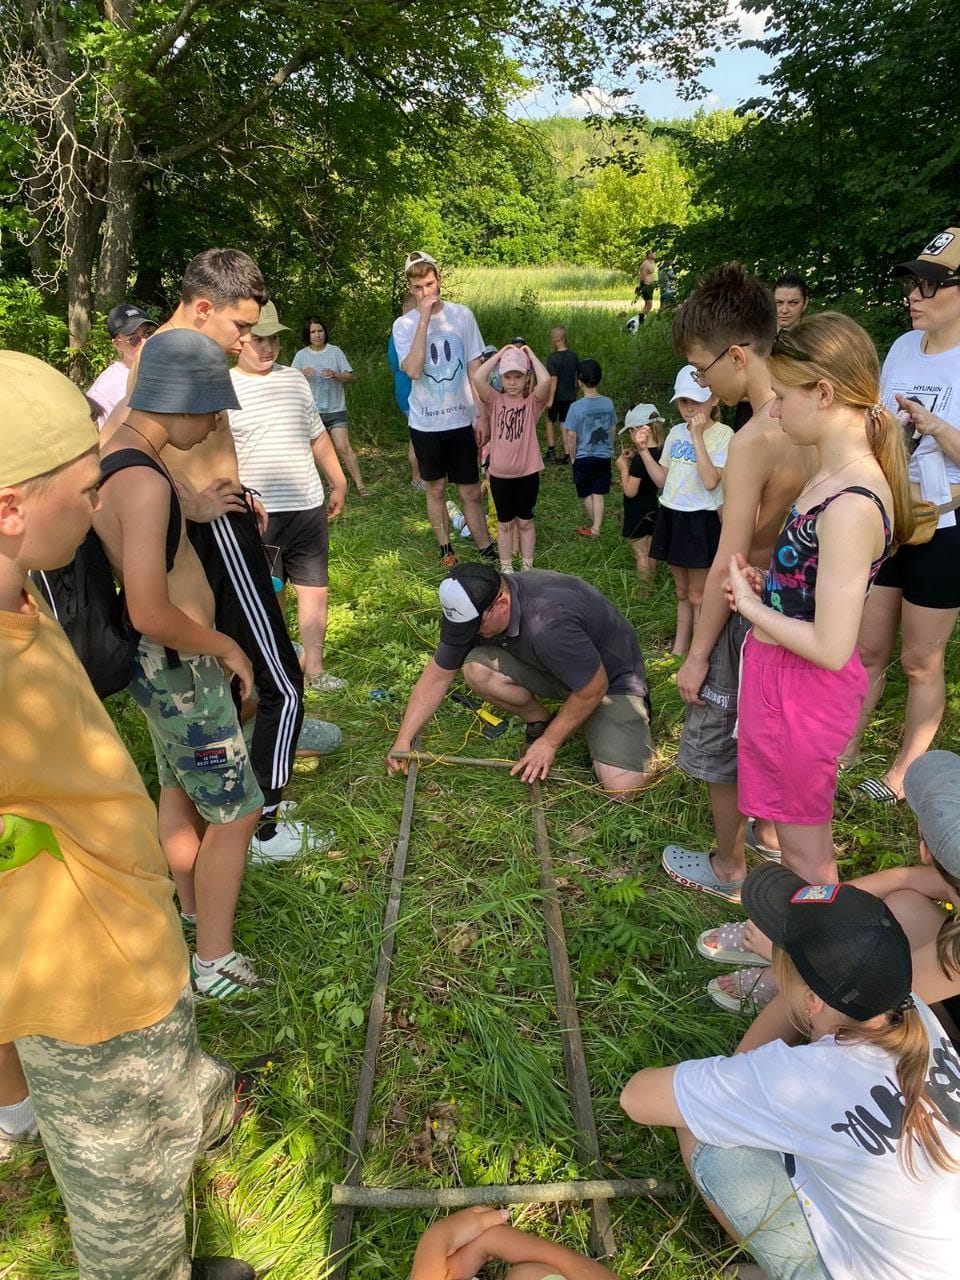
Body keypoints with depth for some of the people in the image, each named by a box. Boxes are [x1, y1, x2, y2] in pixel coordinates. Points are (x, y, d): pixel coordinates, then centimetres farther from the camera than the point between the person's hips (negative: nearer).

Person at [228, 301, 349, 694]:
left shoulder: (295, 379, 10)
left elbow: (317, 435, 20)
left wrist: (338, 482, 22)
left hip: (309, 507, 5)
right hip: (257, 515, -5)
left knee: (315, 589, 9)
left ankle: (313, 670, 22)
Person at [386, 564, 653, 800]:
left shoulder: (549, 623, -40)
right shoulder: (473, 609, -16)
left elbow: (594, 688, -27)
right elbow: (438, 674, -6)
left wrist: (549, 742, -16)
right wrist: (403, 740, -8)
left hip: (611, 676, -6)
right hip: (551, 671, 6)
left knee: (620, 788, -22)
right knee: (476, 668, -22)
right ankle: (539, 721, 4)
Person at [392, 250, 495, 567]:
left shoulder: (461, 314, -3)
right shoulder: (404, 325, -5)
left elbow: (475, 367, 2)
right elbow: (413, 370, -21)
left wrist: (482, 414, -1)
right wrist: (424, 320, -21)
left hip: (461, 419, 0)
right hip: (425, 422, 0)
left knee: (471, 491, 3)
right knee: (435, 488, 13)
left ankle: (488, 552, 12)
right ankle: (445, 549, 27)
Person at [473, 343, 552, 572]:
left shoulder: (533, 401, -5)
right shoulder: (495, 400, -3)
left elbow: (545, 380, -26)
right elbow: (478, 378, -20)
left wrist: (530, 354, -13)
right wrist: (500, 354, -12)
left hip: (528, 473, -1)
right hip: (500, 474, 1)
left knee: (525, 521, 14)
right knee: (505, 523, 14)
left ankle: (528, 566, 27)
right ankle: (506, 568, 26)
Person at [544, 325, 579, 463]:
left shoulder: (552, 357, -17)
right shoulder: (574, 356, -1)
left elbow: (553, 380, -21)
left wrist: (550, 399, -19)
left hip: (557, 396, -4)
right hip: (570, 396, 4)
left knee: (550, 421, 17)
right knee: (564, 425, 11)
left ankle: (551, 451, 12)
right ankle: (567, 454, 7)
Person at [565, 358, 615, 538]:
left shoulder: (576, 407, -18)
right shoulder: (608, 403, -6)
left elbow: (572, 437, -14)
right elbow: (612, 430, 4)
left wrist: (573, 457, 0)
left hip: (584, 458, -3)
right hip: (604, 457, 3)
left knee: (587, 494, 17)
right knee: (598, 494, 9)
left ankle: (594, 525, 32)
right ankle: (596, 528, 9)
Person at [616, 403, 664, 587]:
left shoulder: (640, 458, -26)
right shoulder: (661, 452, -1)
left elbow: (630, 491, -22)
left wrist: (623, 467, -12)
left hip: (637, 513, -8)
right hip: (653, 508, 8)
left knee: (641, 555, 3)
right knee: (649, 554, 18)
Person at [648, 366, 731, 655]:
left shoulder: (723, 435, -12)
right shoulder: (676, 432, 8)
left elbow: (710, 481, -23)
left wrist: (698, 436, -22)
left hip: (700, 520, -6)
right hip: (671, 516, 6)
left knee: (697, 596, 3)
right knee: (682, 593, 16)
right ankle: (678, 651, 27)